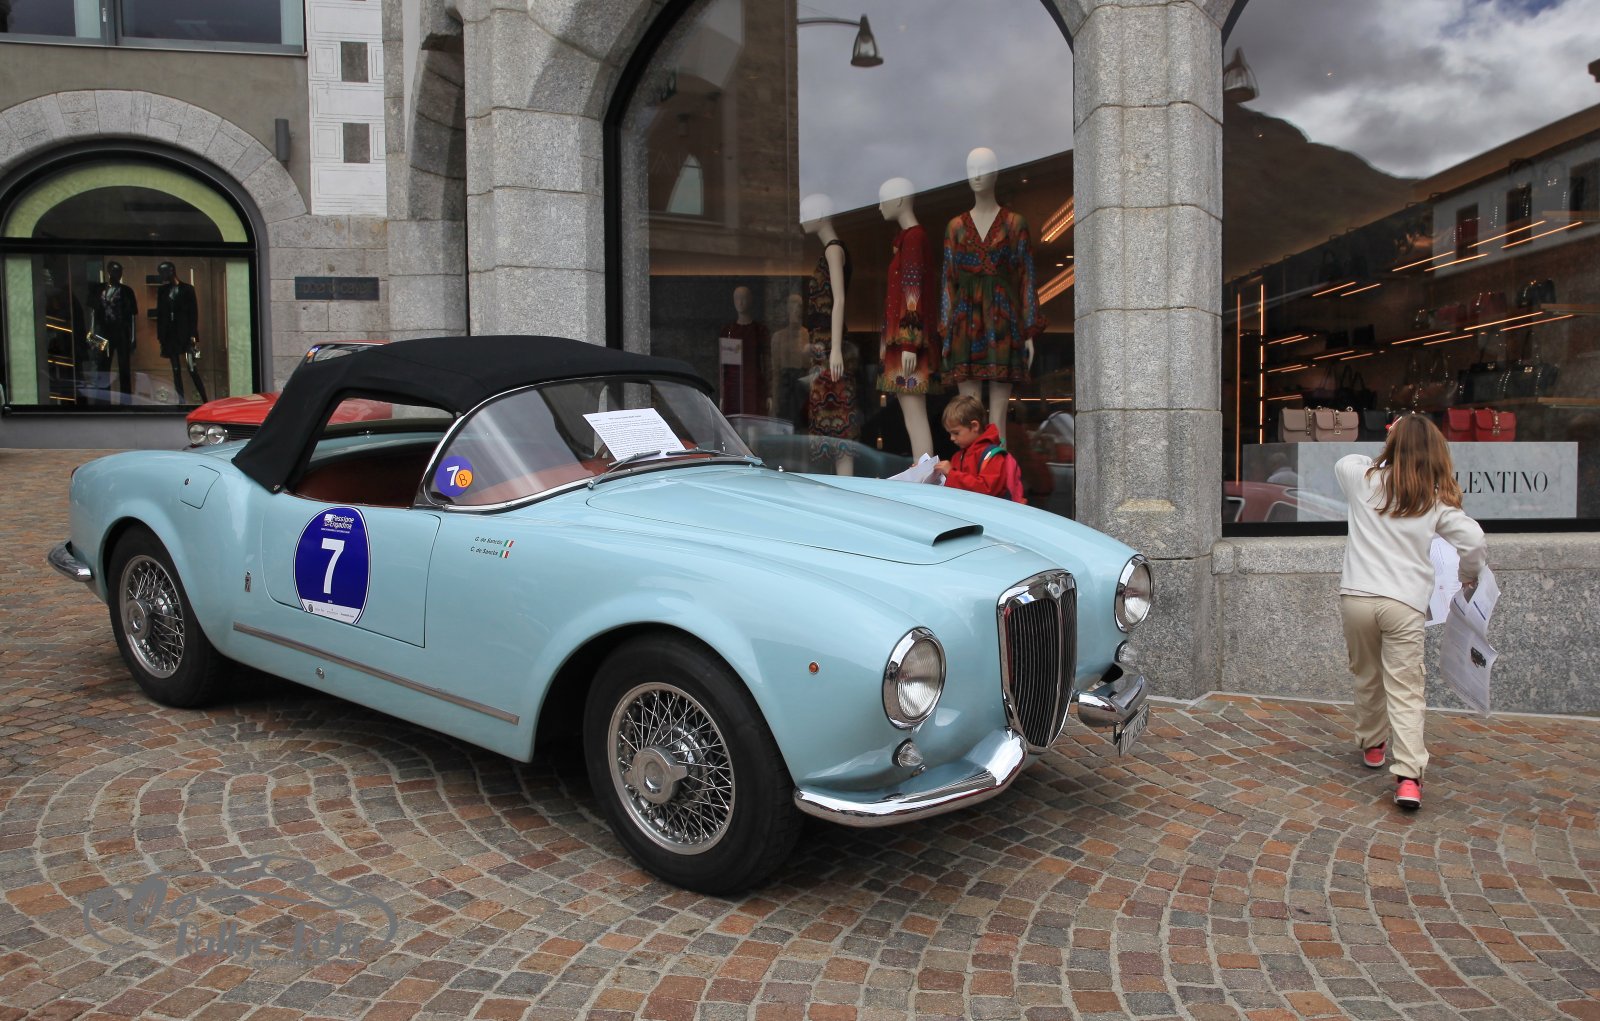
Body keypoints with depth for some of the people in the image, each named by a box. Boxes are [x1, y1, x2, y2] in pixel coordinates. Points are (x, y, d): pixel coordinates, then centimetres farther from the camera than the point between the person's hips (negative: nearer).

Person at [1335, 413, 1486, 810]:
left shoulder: (1365, 480, 6)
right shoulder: (1437, 501, 3)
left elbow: (1342, 462, 28)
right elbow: (1475, 542, -2)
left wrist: (1387, 453, 29)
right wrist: (1468, 576, 17)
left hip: (1356, 597, 2)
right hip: (1404, 603, -1)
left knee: (1367, 679, 20)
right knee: (1405, 691, -2)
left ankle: (1372, 745, 37)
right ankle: (1408, 775, -12)